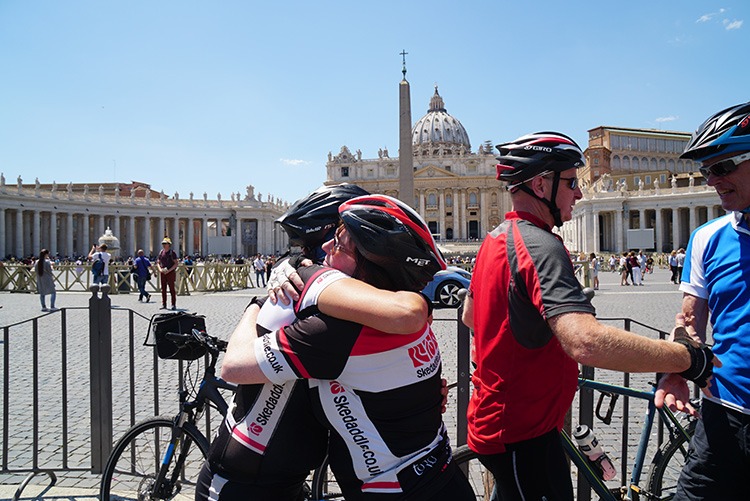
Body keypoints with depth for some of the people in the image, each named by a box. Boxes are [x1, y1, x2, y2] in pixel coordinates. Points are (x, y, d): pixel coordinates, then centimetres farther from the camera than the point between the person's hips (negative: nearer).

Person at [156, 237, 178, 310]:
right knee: (163, 289, 5)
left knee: (172, 289, -4)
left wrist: (169, 270, -17)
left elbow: (176, 263, -8)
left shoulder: (172, 253, -4)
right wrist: (160, 269, -6)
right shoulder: (161, 252, 10)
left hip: (170, 273, -5)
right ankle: (164, 305, 10)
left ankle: (173, 305, -1)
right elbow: (158, 262, 14)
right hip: (163, 273, 5)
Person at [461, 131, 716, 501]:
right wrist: (689, 358, -28)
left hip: (497, 419, 10)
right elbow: (587, 342, -39)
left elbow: (470, 316, 20)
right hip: (521, 437, -10)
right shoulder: (539, 245, -25)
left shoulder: (496, 238, 8)